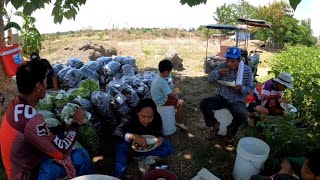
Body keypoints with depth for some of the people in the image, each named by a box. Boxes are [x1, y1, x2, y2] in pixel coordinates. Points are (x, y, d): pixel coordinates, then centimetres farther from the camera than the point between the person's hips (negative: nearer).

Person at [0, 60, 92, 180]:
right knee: (81, 156, -16)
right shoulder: (32, 120, -33)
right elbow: (62, 152, -25)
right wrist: (76, 123, -15)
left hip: (22, 164, 9)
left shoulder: (15, 104, -7)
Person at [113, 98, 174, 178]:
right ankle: (118, 174, -23)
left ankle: (140, 155, -15)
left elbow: (158, 133, -13)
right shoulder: (131, 118, -35)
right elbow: (116, 132, -42)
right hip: (134, 142, -2)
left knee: (169, 149, -16)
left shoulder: (157, 118, -28)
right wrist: (133, 136, -58)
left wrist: (160, 138, -37)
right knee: (122, 139, -34)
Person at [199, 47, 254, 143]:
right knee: (203, 103, -22)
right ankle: (214, 125, 5)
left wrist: (241, 88, -27)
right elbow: (210, 79, -6)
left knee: (242, 116, -31)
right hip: (221, 97, 2)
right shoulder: (222, 66, -7)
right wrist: (218, 73, -27)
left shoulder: (247, 71, -9)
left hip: (237, 101, -1)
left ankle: (231, 131, 6)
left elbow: (250, 89, -4)